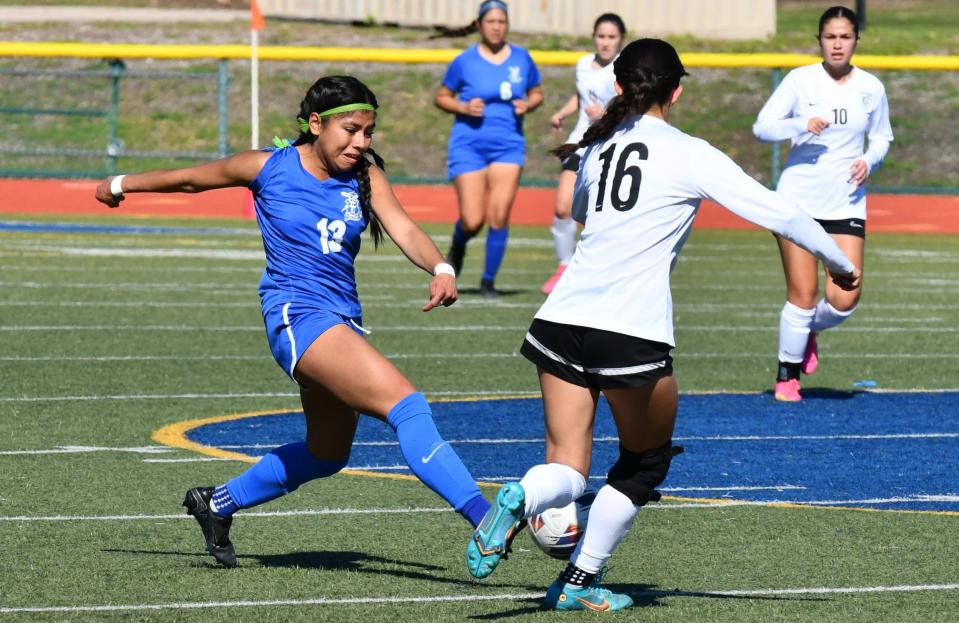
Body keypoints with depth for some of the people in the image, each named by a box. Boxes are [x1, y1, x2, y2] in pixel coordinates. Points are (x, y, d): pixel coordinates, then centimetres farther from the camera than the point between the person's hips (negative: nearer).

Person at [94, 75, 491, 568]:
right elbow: (189, 179, 11)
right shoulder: (268, 168, -4)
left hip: (343, 321, 7)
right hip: (296, 315, -7)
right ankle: (481, 515, -36)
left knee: (327, 454, 22)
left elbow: (405, 231, -10)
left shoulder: (366, 177, 4)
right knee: (404, 402, -24)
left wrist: (440, 269, -31)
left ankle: (216, 504, 44)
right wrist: (121, 185, 24)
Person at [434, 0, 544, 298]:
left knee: (499, 216, -10)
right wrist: (464, 107, -12)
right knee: (473, 221, -7)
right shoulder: (464, 62, -2)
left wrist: (527, 105, -4)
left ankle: (489, 281, 6)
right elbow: (441, 98, 7)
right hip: (469, 146, -2)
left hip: (509, 146, 2)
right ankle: (458, 246, 31)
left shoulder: (522, 59, 5)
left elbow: (537, 93, 18)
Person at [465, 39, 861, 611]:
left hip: (562, 321, 4)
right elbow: (778, 214, 0)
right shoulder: (691, 156, -1)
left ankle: (519, 500, -27)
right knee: (645, 462, 19)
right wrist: (840, 264, 14)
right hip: (634, 332, -4)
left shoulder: (598, 148, 14)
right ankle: (580, 580, 15)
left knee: (568, 470, 6)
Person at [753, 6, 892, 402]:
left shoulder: (870, 87, 2)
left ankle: (809, 330, 26)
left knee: (845, 299, -9)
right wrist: (801, 125, -24)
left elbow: (881, 137, 16)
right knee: (803, 294, -5)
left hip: (846, 202, 2)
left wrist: (869, 161, -5)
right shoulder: (801, 80, -6)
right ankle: (787, 375, 15)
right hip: (799, 198, -2)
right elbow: (762, 127, -7)